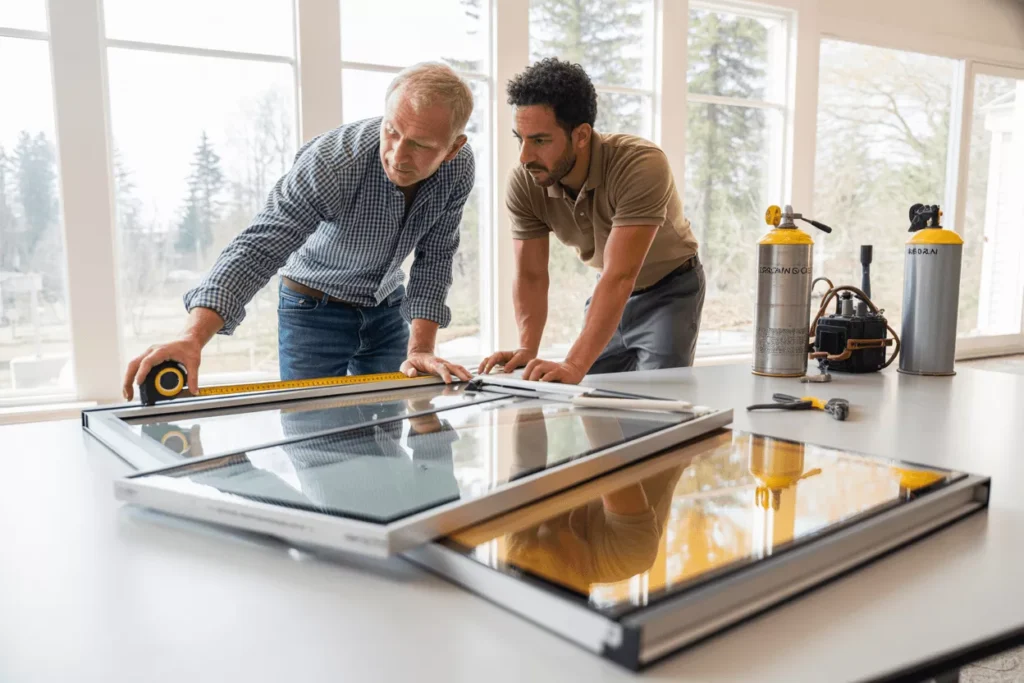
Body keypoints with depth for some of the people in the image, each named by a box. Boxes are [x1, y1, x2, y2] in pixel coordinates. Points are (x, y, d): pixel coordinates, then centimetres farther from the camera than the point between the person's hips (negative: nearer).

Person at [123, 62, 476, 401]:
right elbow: (257, 248, -38)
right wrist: (193, 337, -52)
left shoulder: (459, 168, -18)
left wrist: (420, 349, -23)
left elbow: (434, 257, -12)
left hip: (388, 307, 4)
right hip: (316, 310, -4)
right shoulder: (331, 161, -32)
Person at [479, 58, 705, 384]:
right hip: (609, 290, 4)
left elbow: (620, 277, -43)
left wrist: (574, 365, -52)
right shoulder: (523, 183, -21)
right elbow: (530, 276, -17)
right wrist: (527, 349, -34)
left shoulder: (641, 165, -36)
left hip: (670, 288, -4)